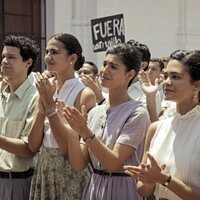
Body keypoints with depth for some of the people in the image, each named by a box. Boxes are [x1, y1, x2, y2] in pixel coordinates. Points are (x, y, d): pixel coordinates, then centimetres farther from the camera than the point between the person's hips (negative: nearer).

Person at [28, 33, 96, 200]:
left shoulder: (84, 94, -12)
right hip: (43, 170, 6)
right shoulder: (46, 90, 6)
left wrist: (49, 103, -18)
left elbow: (68, 148, -18)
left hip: (71, 173, -6)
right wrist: (42, 108, -12)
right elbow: (33, 146, 2)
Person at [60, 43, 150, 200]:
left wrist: (86, 132, -26)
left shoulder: (137, 113, -12)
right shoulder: (94, 112, 5)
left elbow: (113, 163, -19)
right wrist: (72, 133, -16)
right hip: (94, 187, 6)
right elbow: (79, 165, -1)